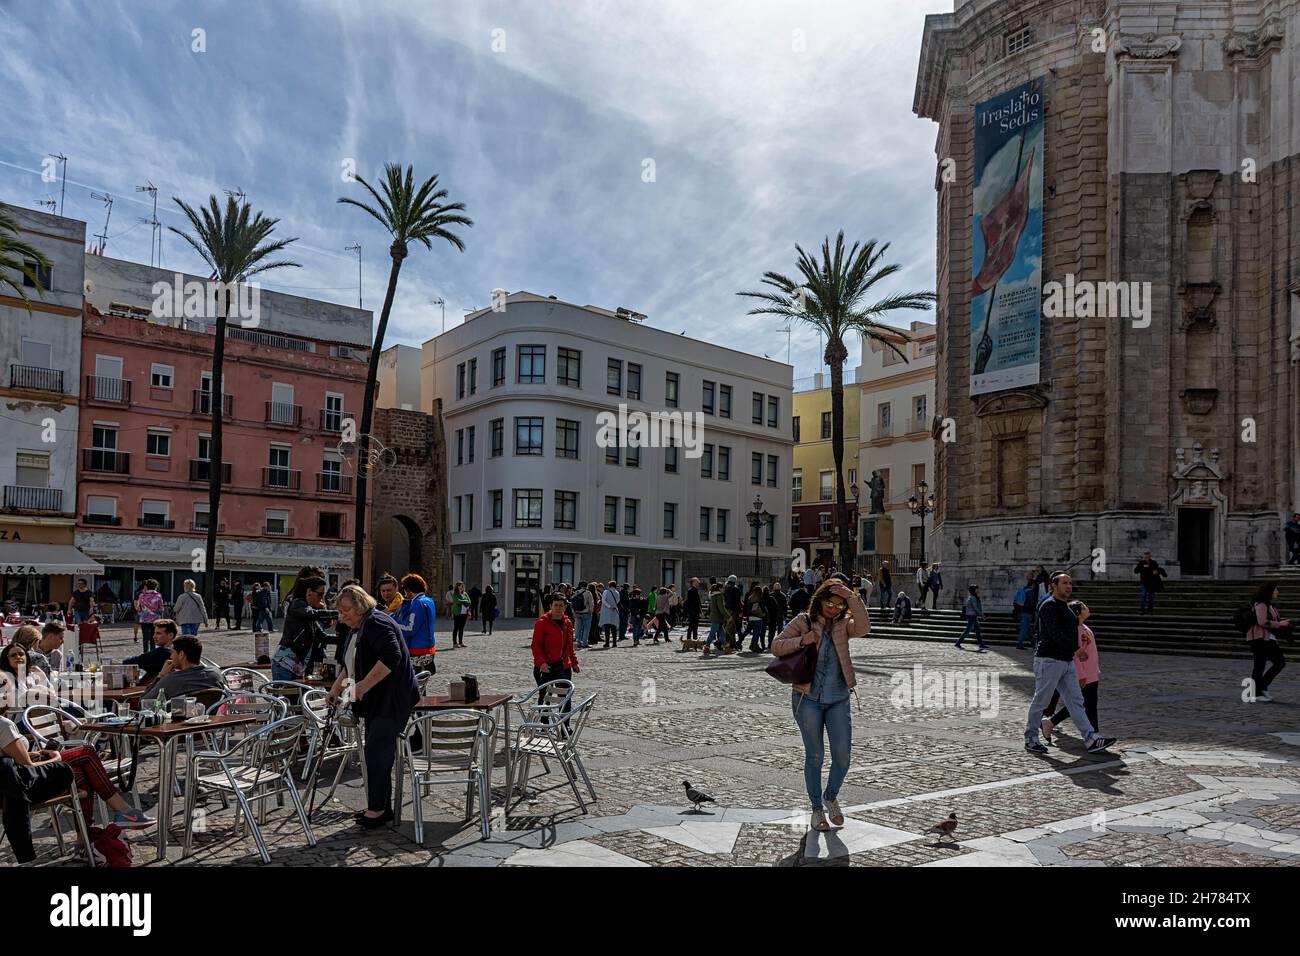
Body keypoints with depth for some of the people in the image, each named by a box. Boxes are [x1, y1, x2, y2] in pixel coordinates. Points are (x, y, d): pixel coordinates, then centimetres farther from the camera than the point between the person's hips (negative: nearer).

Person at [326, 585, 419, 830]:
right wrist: (335, 690, 22)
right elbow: (349, 666, 30)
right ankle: (381, 807, 19)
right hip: (376, 702, 10)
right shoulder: (360, 628, 19)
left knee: (377, 752, -9)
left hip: (392, 701, -10)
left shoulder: (376, 623, -14)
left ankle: (378, 809, -1)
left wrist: (364, 685, -27)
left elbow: (391, 658, -27)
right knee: (374, 753, 11)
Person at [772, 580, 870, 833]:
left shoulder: (843, 625, 3)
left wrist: (853, 599, -26)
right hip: (808, 699, -2)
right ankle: (817, 808, 23)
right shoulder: (803, 621, -2)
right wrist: (802, 640, -20)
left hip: (838, 700, 2)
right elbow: (777, 647, -5)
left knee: (843, 756, 0)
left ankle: (830, 796, 28)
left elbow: (864, 628, -19)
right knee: (815, 756, 5)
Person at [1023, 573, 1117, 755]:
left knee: (1076, 701, 3)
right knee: (1041, 701, 0)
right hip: (1049, 660, -9)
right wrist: (1077, 649, -21)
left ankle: (1091, 739, -1)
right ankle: (1030, 739, 10)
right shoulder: (1049, 605, -12)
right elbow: (1055, 634, -21)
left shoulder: (1065, 607, 18)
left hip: (1067, 662, 9)